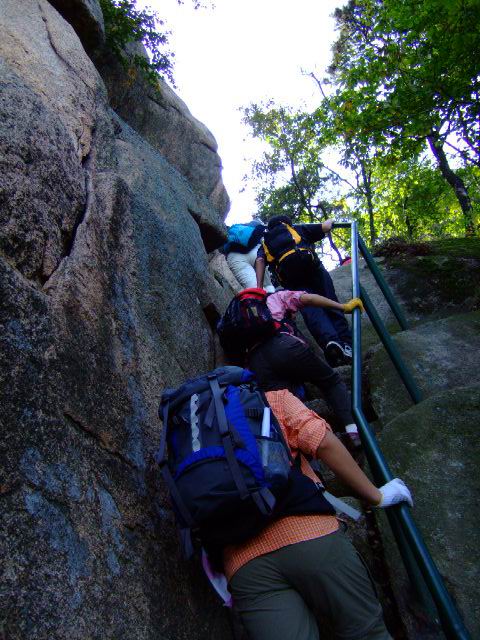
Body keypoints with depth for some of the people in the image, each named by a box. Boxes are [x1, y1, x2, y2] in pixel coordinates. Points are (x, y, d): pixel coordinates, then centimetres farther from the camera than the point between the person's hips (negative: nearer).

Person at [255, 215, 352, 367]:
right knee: (330, 303, 2)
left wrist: (259, 287, 1)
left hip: (288, 274, 0)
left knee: (310, 308, -11)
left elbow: (260, 260, 11)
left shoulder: (265, 243, 33)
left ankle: (329, 340, -37)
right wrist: (330, 221, 49)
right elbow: (326, 227, 27)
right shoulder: (297, 228, 32)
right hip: (308, 262, 0)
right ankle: (346, 343, -14)